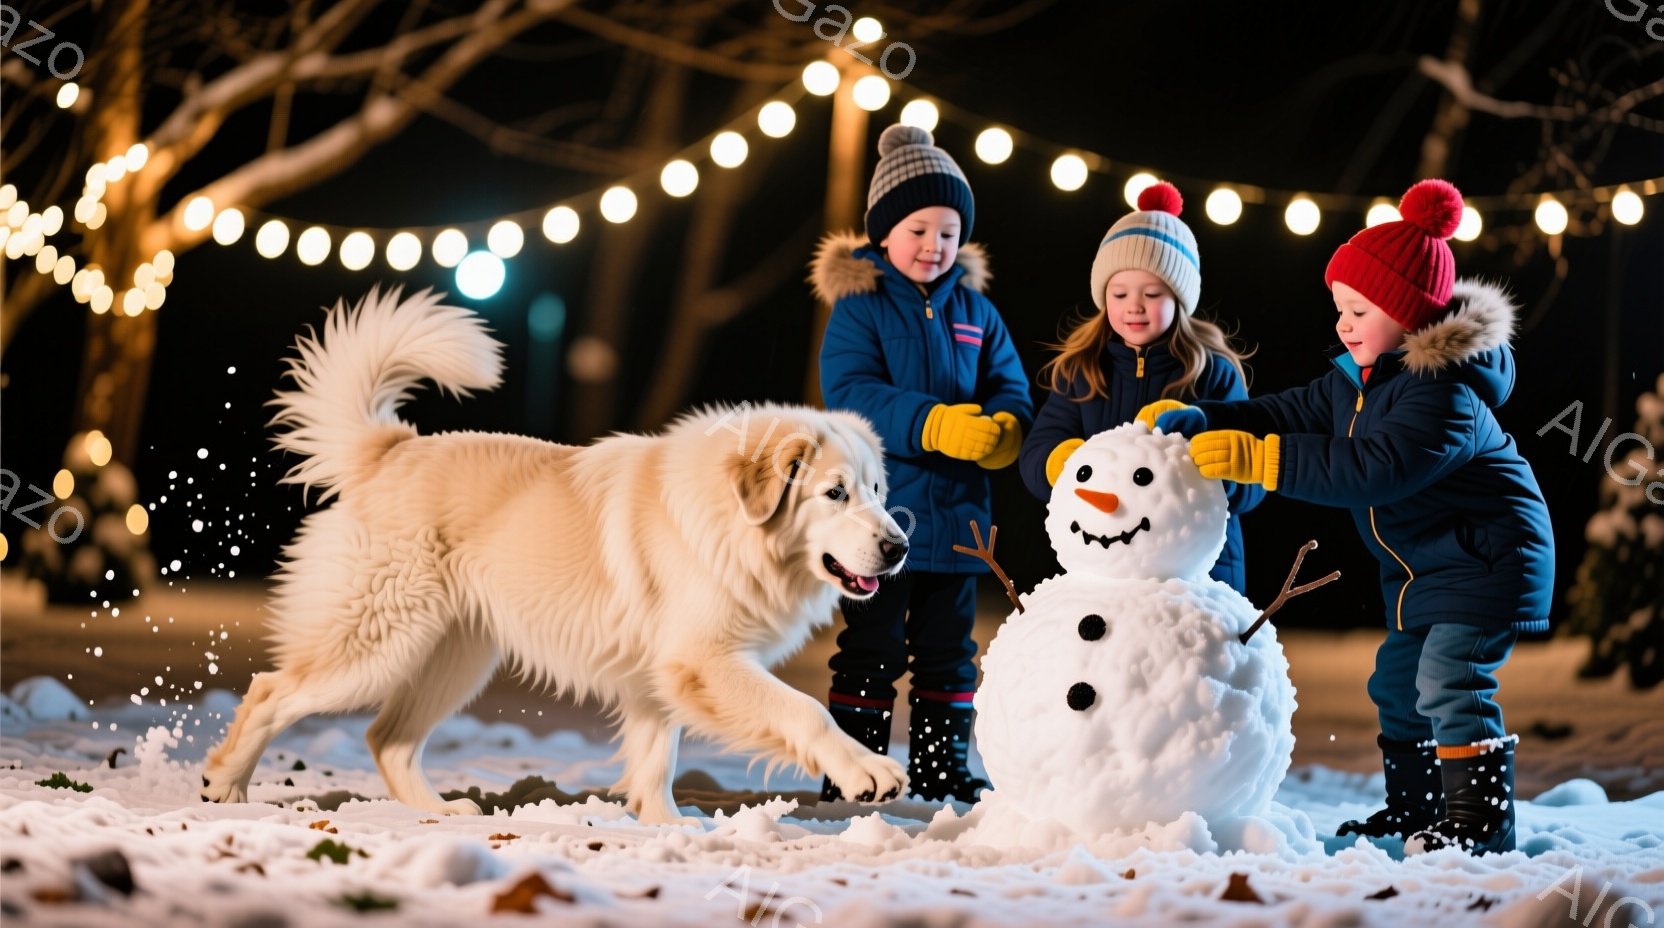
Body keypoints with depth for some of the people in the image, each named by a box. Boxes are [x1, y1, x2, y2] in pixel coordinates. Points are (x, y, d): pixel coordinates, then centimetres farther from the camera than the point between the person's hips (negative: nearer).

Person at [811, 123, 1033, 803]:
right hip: (880, 516, -5)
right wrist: (933, 423, -29)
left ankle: (941, 766, 21)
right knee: (871, 648, 1)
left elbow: (1009, 388, 7)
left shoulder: (975, 311, 11)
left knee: (947, 652, 12)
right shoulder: (859, 307, -4)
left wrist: (1004, 427, -18)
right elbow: (850, 394, -17)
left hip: (956, 514, 5)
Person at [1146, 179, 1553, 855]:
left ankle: (1481, 823, -13)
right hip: (1420, 566, 11)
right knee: (1397, 682, 15)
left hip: (1484, 561, -11)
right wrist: (1205, 420, -10)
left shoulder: (1444, 392, -28)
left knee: (1449, 682, -19)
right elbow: (1293, 414, 8)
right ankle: (1415, 810, 26)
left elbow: (1373, 468, -38)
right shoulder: (1355, 380, 5)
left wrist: (1255, 457, -40)